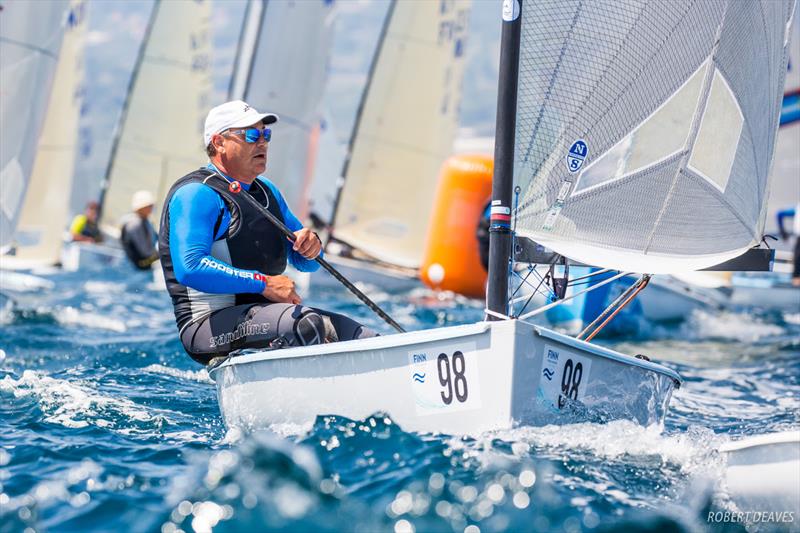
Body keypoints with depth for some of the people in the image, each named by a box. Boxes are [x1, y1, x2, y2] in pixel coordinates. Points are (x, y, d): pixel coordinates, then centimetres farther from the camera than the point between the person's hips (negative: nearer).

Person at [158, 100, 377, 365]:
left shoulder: (266, 191, 20)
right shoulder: (197, 194, -9)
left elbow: (305, 262, 24)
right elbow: (190, 268, -24)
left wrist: (311, 246, -2)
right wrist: (264, 284, -23)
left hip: (262, 315, 9)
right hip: (209, 322, -9)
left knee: (366, 339, -6)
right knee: (310, 324, -33)